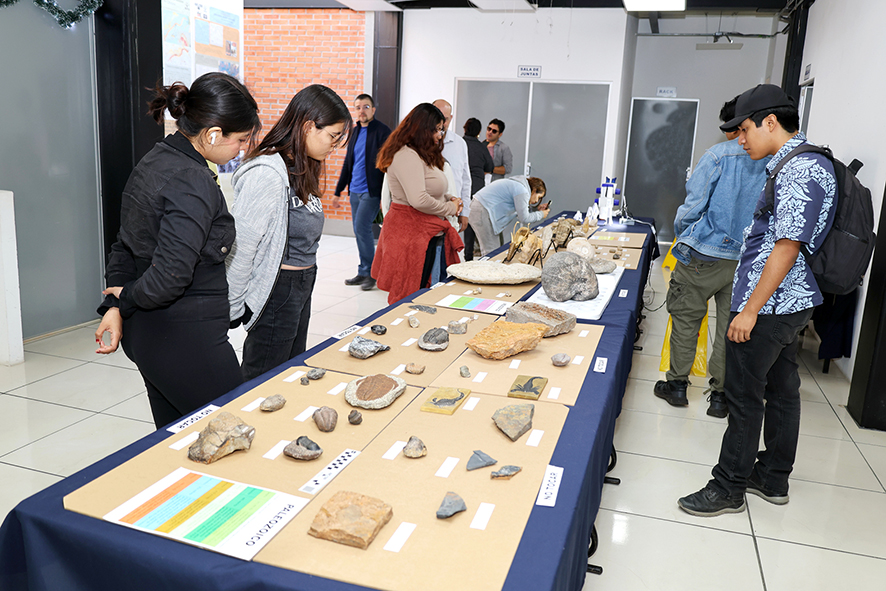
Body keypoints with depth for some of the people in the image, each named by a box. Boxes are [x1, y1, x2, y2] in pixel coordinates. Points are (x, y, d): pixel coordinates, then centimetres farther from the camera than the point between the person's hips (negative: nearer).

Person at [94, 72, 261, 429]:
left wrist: (114, 305, 4)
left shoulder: (154, 161, 9)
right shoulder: (194, 183, -22)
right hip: (186, 339, -10)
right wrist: (123, 303, -9)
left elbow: (125, 246, 11)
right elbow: (170, 276, -27)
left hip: (145, 333, 10)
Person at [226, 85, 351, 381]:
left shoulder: (303, 169, 9)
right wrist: (233, 309, -13)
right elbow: (241, 245, -19)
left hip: (302, 288, 9)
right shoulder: (267, 173, -21)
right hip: (276, 291, -9)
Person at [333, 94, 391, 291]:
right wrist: (338, 191, 20)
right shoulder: (355, 131, 14)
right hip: (355, 190, 7)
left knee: (362, 228, -12)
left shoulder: (383, 132, -8)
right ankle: (363, 273, 18)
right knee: (359, 231, 9)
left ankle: (370, 272, 0)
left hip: (371, 190, -7)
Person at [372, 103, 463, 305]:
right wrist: (450, 208, -10)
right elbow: (419, 200, -26)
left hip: (429, 234, 10)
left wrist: (448, 198, 10)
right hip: (411, 234, -10)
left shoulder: (422, 155, 18)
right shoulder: (407, 156, -16)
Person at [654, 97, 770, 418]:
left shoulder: (719, 155, -10)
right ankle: (721, 395, 19)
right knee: (731, 326, 10)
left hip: (704, 256, -4)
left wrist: (681, 236, 5)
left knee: (686, 319, 11)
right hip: (749, 261, 4)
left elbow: (693, 205, -12)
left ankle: (677, 385, 21)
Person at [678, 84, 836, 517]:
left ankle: (728, 489, 13)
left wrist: (750, 310, -21)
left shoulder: (801, 170, -20)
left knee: (744, 397, 0)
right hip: (788, 303, 10)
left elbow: (787, 247, -24)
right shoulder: (797, 164, 13)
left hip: (769, 306, -10)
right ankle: (772, 479, 31)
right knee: (780, 390, 17)